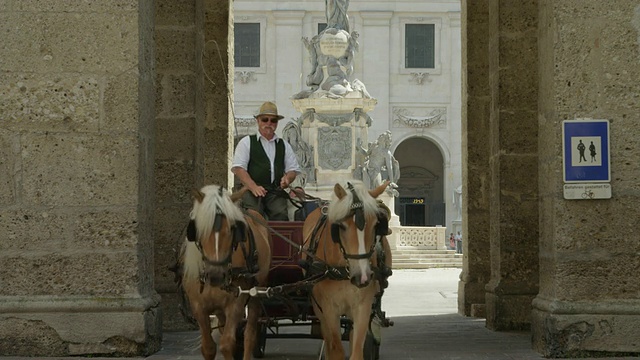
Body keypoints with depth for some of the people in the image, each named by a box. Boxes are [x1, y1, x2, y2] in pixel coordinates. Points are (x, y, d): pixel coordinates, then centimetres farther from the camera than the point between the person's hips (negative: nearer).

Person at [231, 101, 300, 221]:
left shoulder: (284, 145, 24)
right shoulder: (246, 142, 12)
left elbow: (293, 169, 22)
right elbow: (238, 168, 0)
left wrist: (287, 178, -4)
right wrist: (254, 187, -15)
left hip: (276, 191, 3)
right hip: (251, 190, -3)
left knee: (281, 214, -25)